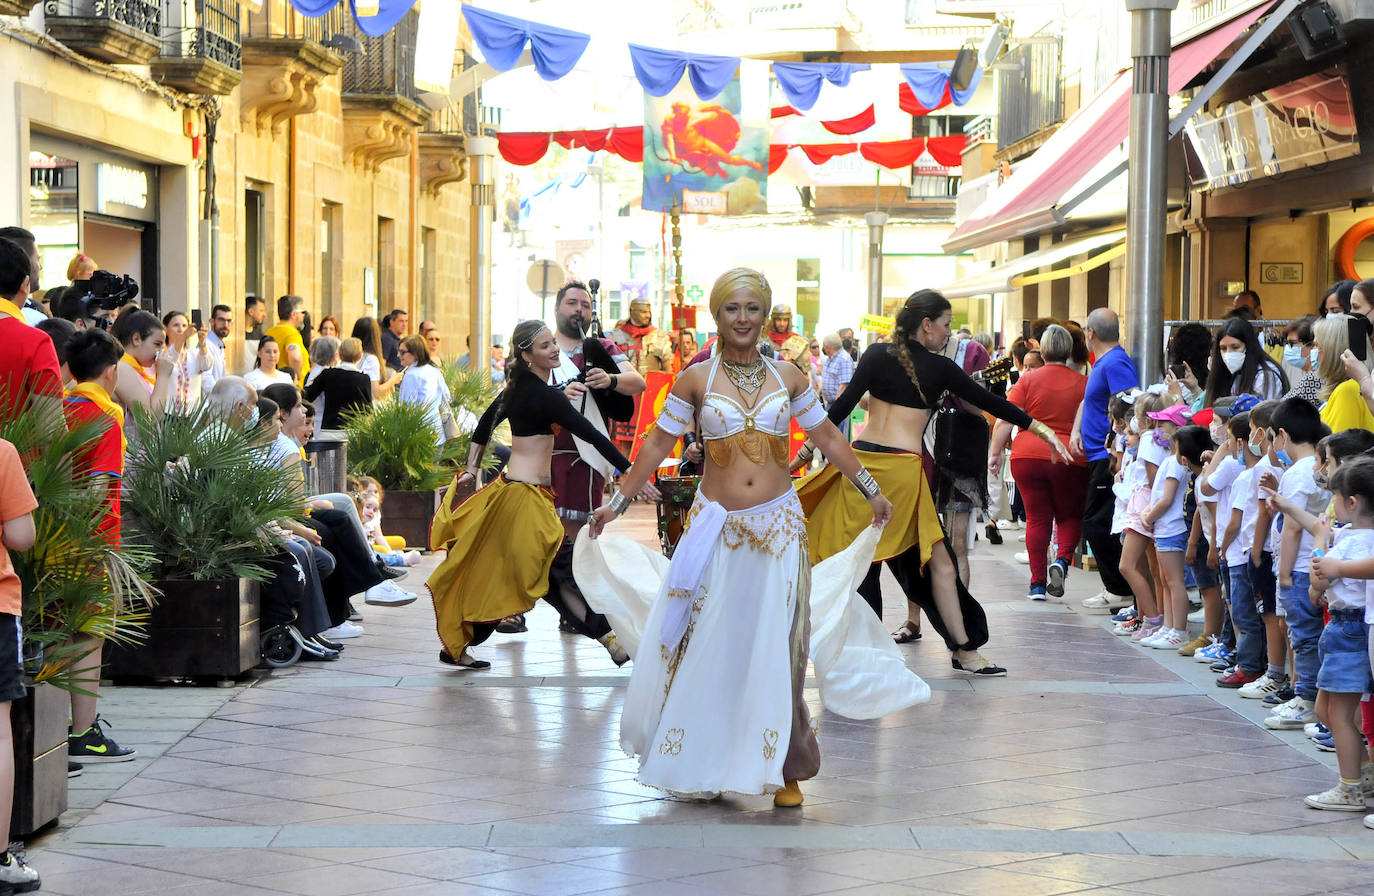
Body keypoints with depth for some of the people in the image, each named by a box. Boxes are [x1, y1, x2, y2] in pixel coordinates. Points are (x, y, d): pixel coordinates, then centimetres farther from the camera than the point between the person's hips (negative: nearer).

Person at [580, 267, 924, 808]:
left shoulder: (788, 377, 5)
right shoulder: (695, 380, 1)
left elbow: (827, 438, 14)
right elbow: (658, 444, 7)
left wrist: (870, 491, 17)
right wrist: (617, 502, 6)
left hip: (779, 527, 1)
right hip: (716, 527, -1)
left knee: (778, 650, 2)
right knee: (707, 647, 2)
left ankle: (784, 768, 10)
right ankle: (700, 763, 15)